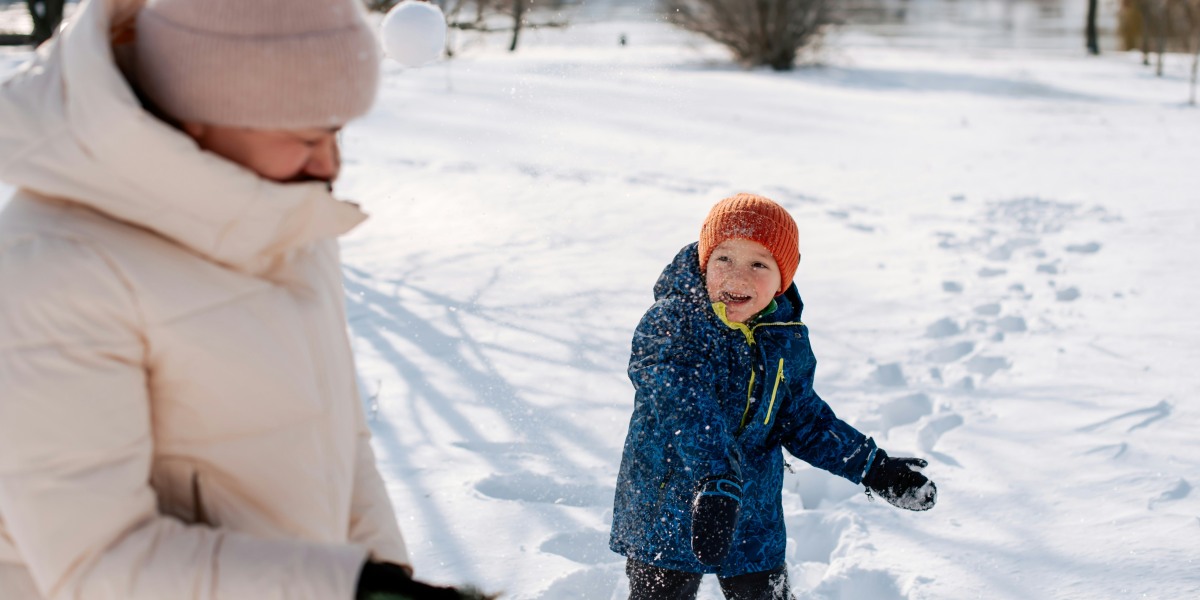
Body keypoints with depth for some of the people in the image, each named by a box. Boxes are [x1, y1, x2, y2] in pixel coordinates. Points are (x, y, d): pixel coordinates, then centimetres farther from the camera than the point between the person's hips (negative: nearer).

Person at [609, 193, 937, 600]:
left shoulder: (787, 340, -1)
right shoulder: (670, 324, -19)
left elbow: (803, 419, 13)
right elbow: (686, 409, -36)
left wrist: (873, 467, 10)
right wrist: (714, 480, -51)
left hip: (756, 525, 5)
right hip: (665, 520, -4)